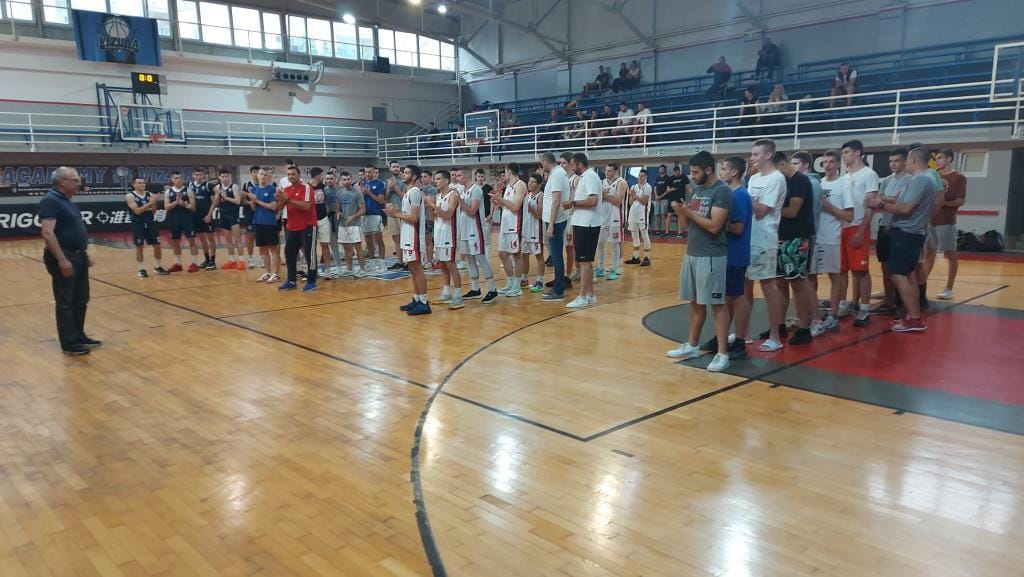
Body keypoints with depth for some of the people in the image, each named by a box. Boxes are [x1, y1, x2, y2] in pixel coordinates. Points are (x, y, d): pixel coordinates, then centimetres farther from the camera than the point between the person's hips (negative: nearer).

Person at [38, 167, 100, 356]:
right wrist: (62, 260, -26)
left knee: (81, 301, 15)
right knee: (66, 302, -2)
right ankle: (69, 344, 5)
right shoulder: (50, 201, -14)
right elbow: (47, 233, -23)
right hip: (64, 258, -9)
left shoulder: (68, 202, 14)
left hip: (78, 257, 9)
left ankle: (79, 336, 25)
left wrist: (85, 252, 19)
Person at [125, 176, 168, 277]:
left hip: (150, 223, 4)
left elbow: (153, 211, 6)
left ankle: (158, 267, 20)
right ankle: (141, 269, 10)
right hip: (138, 224, -4)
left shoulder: (149, 194, 6)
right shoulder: (130, 196, -7)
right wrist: (150, 203, -24)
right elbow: (137, 211, -18)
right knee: (139, 247, 0)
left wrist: (154, 202, -12)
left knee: (157, 245, 5)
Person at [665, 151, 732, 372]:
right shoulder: (697, 189, 12)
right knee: (695, 302, 15)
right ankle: (692, 346, 26)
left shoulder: (722, 191, -14)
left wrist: (689, 211, -15)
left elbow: (714, 226, -22)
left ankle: (722, 353, 0)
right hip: (692, 253, 8)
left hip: (711, 256, -8)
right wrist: (681, 212, -5)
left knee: (716, 304, -4)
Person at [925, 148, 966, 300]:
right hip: (930, 220, 6)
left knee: (951, 254, 2)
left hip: (946, 222, -6)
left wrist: (943, 203, -19)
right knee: (928, 253, 10)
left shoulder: (959, 177, -5)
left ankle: (949, 289, 6)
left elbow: (960, 201, -8)